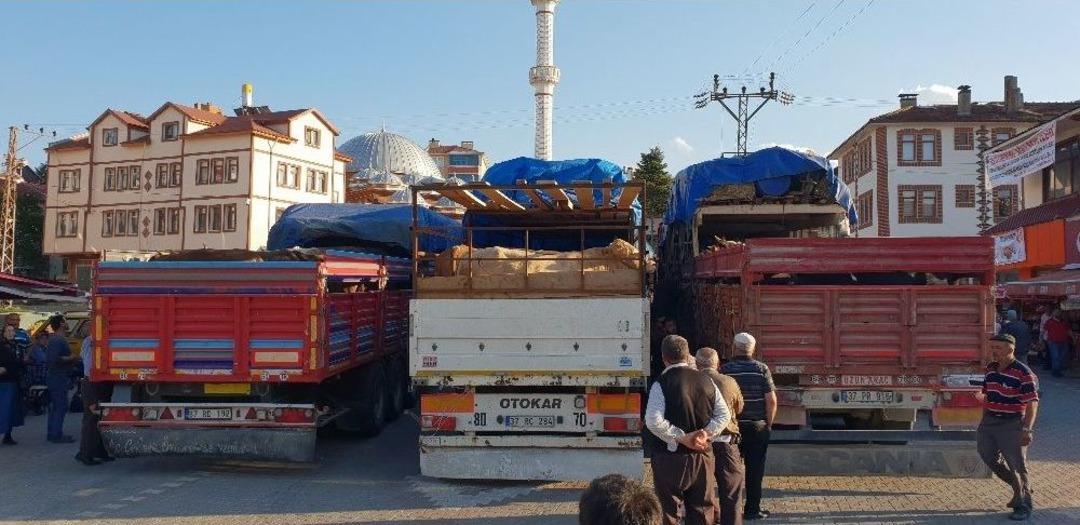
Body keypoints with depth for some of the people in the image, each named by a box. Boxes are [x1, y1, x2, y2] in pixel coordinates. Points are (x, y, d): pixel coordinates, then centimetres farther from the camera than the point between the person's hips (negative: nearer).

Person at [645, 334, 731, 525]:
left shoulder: (662, 383, -12)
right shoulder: (706, 380, 4)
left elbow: (653, 421, -22)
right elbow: (724, 415, 6)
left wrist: (682, 437, -14)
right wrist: (707, 434, -4)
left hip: (670, 458, -4)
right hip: (702, 456, 4)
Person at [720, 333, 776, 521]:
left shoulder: (725, 370, -6)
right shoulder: (761, 368, -5)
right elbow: (771, 400, -8)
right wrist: (768, 423, 4)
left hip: (732, 427, 0)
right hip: (757, 427, 0)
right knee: (755, 469, 8)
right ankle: (752, 509, 12)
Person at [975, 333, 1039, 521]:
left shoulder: (1023, 373, -16)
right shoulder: (991, 369, 7)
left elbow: (1032, 402, -20)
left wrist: (1027, 428, -27)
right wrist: (984, 419, 18)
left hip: (1012, 424, -7)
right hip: (989, 421, 7)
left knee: (1017, 465, -1)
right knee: (989, 457, 11)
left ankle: (1023, 505, 15)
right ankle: (1019, 488, 33)